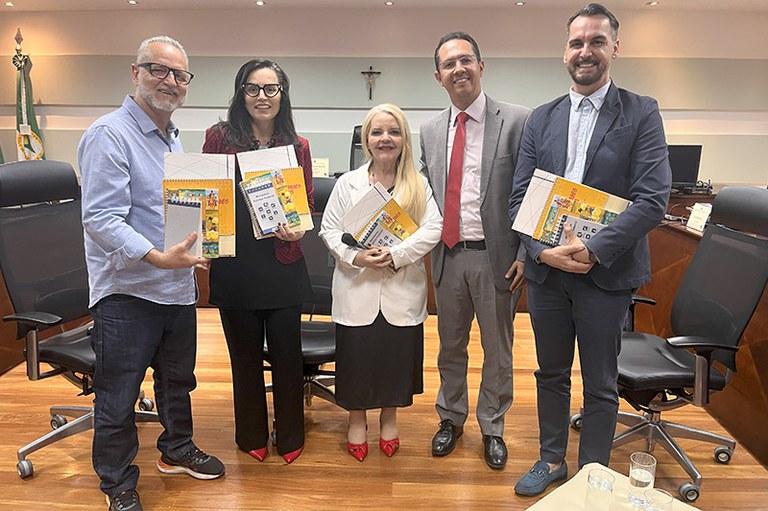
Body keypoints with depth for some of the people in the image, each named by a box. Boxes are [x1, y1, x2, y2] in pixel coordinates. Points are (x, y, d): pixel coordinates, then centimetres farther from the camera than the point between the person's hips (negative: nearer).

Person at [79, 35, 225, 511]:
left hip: (178, 286, 8)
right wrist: (157, 257, -32)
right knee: (118, 396, 7)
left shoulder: (175, 139, 13)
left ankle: (177, 448, 43)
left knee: (178, 378, 22)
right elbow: (102, 219, -23)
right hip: (127, 290, -8)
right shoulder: (109, 135, -14)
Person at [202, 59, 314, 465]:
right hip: (235, 266, 0)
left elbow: (307, 204, 8)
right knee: (245, 354, 13)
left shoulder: (297, 146, 5)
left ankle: (290, 436, 30)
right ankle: (252, 435, 34)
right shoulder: (220, 137, 1)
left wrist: (298, 230, -13)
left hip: (283, 265, 1)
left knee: (287, 353, 9)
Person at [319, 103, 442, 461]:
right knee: (357, 355, 8)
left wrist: (396, 254, -19)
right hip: (357, 287, 0)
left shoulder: (419, 185, 3)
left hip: (402, 290, 0)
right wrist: (354, 256, -15)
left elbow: (432, 229, -7)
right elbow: (329, 228, 2)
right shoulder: (348, 183, 4)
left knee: (397, 355, 10)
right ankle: (357, 419, 30)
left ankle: (389, 418, 34)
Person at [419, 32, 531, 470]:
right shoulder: (431, 130, 9)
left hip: (496, 256, -3)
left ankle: (493, 428, 33)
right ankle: (451, 418, 39)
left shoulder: (517, 121, -6)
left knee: (497, 350, 12)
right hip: (448, 255, 4)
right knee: (451, 346, 18)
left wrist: (526, 254, -11)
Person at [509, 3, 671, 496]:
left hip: (606, 272, -3)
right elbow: (519, 196, 4)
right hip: (546, 268, 3)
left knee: (600, 385, 10)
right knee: (551, 374, 17)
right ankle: (551, 460, 37)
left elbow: (653, 200, -12)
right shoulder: (542, 118, 7)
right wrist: (542, 249, -11)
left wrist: (593, 249, -20)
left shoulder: (641, 113, -3)